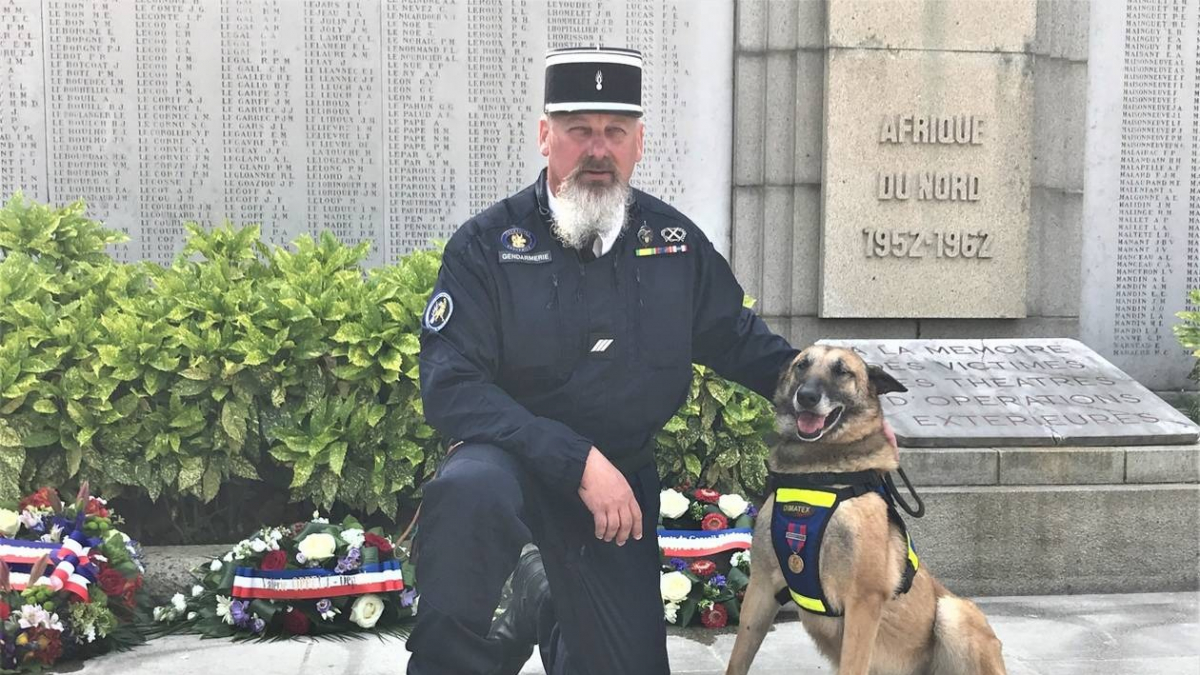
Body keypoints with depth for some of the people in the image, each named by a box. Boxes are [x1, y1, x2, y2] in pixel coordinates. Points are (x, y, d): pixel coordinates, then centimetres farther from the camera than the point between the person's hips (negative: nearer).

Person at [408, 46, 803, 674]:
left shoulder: (675, 240, -1)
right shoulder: (488, 243, -13)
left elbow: (739, 339, 13)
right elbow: (450, 384, -20)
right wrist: (578, 461, -28)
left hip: (624, 476, 4)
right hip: (513, 457, -4)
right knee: (468, 492, -39)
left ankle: (543, 600, 42)